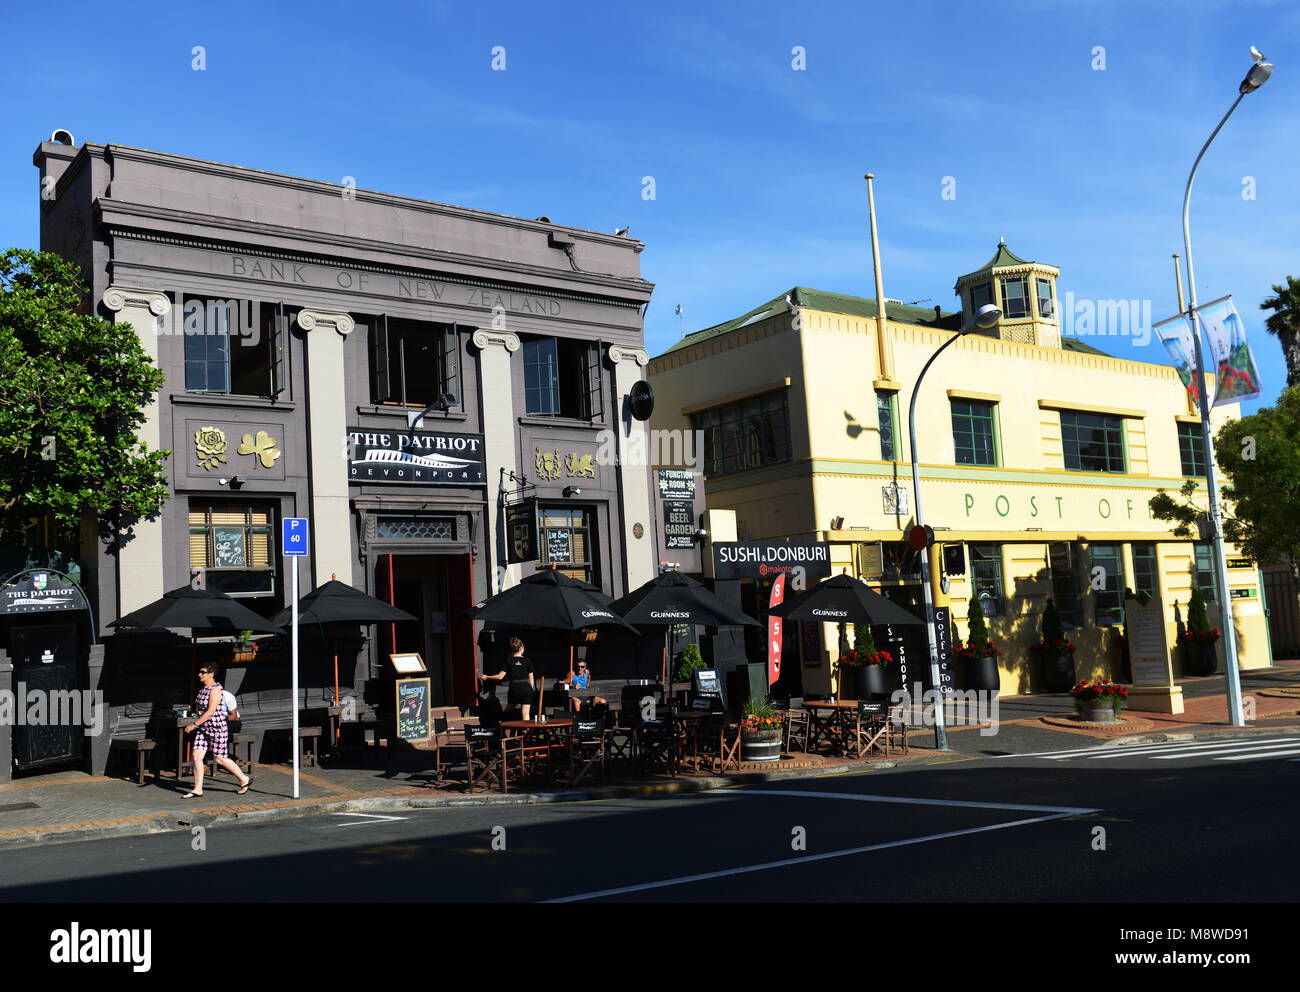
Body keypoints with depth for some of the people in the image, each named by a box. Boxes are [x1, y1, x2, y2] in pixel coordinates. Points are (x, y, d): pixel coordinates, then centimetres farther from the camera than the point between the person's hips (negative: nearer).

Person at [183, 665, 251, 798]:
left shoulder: (215, 689, -18)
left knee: (219, 759, -1)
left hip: (217, 727, -8)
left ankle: (244, 779, 14)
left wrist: (194, 725, -23)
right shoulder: (204, 689, 10)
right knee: (196, 756, -1)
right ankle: (197, 789, 6)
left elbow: (211, 711, -23)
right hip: (204, 728, 8)